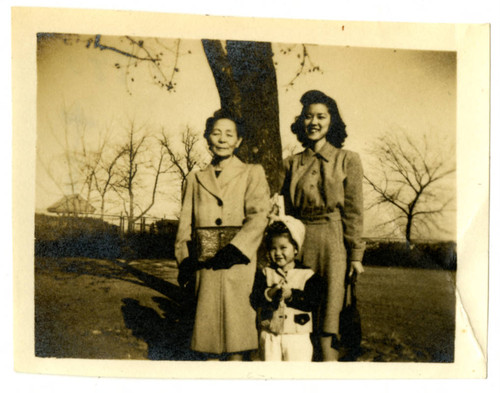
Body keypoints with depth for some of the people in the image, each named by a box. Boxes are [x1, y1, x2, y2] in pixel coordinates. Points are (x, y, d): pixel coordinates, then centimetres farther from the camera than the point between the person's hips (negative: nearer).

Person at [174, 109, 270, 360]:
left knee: (235, 325, -4)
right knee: (207, 322, 4)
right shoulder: (195, 179, 17)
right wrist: (185, 261, -3)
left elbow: (258, 216, -5)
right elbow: (185, 224, 12)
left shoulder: (252, 174, 8)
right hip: (205, 264, 3)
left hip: (237, 262, -2)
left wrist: (234, 249, -18)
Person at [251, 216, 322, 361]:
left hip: (298, 335, -1)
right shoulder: (264, 274, 3)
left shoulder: (307, 274, -1)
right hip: (270, 335, 2)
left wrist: (291, 295, -23)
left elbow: (312, 302, -12)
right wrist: (269, 294, -25)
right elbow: (255, 301, -7)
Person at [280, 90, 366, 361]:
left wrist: (356, 254, -4)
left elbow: (354, 211, 0)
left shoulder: (347, 160, 3)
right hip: (300, 243, 3)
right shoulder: (292, 164, 11)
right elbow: (287, 211, 13)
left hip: (334, 242, -3)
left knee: (329, 311, -4)